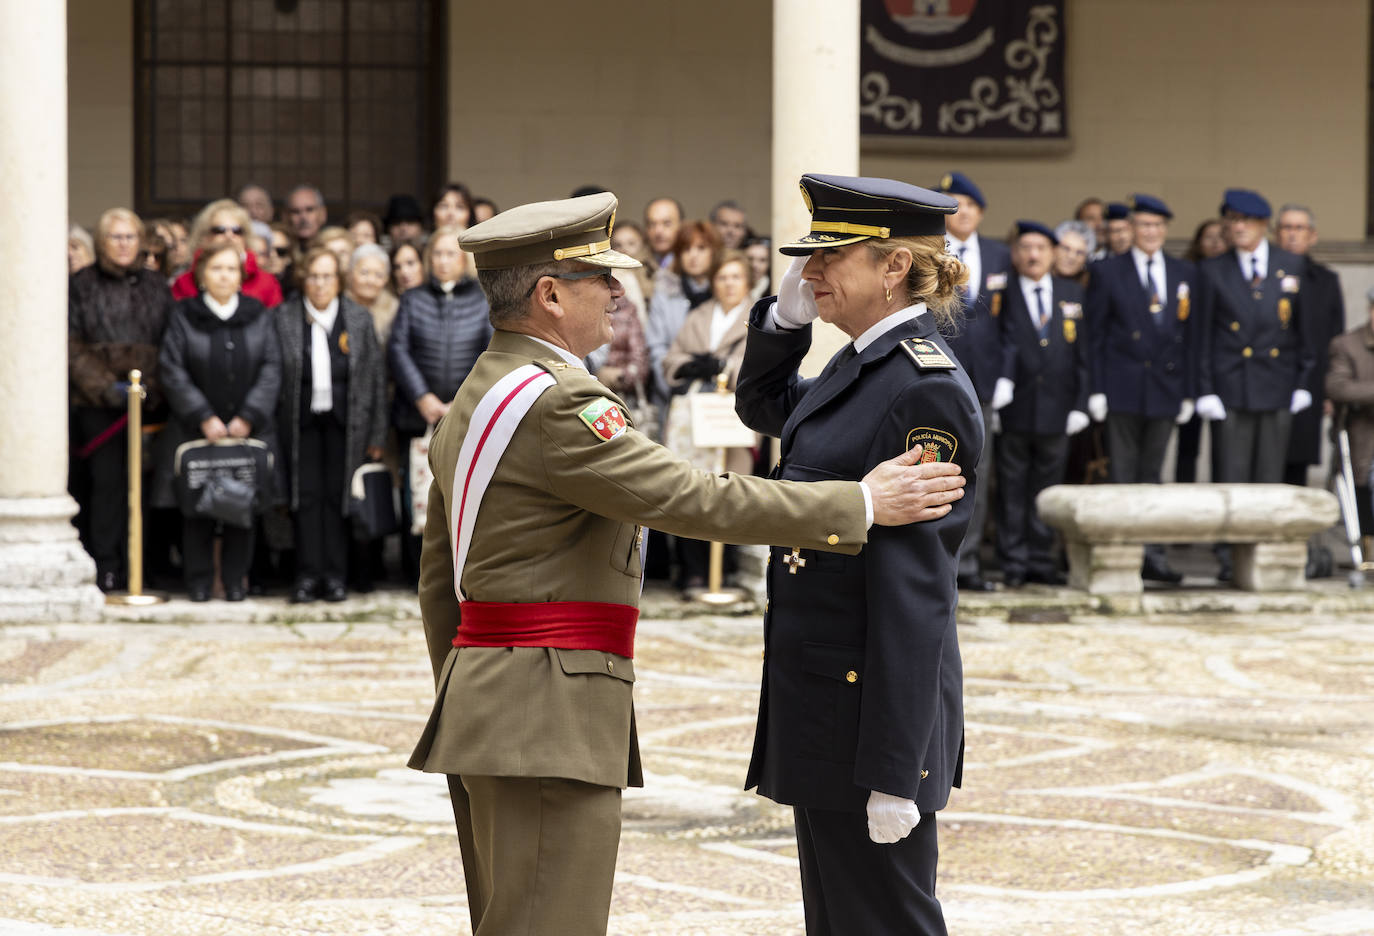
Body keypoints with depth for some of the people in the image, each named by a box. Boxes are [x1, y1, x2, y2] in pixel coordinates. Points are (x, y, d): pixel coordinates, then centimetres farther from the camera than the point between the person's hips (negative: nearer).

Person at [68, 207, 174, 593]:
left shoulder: (156, 287, 14)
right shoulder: (81, 285, 6)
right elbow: (72, 345, 0)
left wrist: (150, 387, -6)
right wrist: (107, 388, -10)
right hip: (96, 402, -2)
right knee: (107, 478, -9)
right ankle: (104, 565, -5)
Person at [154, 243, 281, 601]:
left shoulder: (259, 316, 7)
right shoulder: (183, 316, 2)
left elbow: (271, 370, 2)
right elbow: (172, 371, -3)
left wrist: (248, 417, -9)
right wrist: (204, 417, -11)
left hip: (247, 429, 1)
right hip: (196, 430, -1)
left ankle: (236, 579, 10)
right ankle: (199, 581, 7)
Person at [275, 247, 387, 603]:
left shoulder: (359, 319, 2)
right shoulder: (284, 318, -1)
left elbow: (376, 376, 5)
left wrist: (376, 434, 4)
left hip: (344, 421, 0)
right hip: (301, 420, 0)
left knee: (337, 495, 0)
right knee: (306, 496, -3)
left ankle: (335, 576, 5)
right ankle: (308, 576, 1)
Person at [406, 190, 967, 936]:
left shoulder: (476, 398, 16)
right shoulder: (554, 402, -16)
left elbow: (438, 579, 21)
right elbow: (693, 501, -19)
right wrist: (860, 504, -14)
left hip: (487, 702, 11)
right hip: (548, 714, -11)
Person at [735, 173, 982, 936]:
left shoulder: (928, 391, -18)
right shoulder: (857, 367, 9)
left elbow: (913, 592, -21)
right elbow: (762, 408, 30)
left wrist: (893, 772, -23)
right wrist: (788, 312, 10)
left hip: (873, 715, -9)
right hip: (820, 702, 9)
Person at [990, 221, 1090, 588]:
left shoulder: (1072, 294, 11)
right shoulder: (1003, 295, 1)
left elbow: (1082, 351, 9)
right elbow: (1004, 345, -9)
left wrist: (1080, 403, 2)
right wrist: (1003, 380, -27)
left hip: (1056, 406, 3)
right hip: (1015, 407, -3)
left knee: (1046, 486, 7)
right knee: (1012, 488, 2)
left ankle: (1041, 560, 13)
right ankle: (1014, 563, 7)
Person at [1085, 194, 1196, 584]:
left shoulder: (1185, 274, 12)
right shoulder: (1108, 272, 3)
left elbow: (1190, 335, 11)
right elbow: (1095, 335, 1)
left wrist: (1188, 391, 6)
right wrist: (1096, 389, -6)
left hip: (1166, 387, 3)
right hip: (1123, 387, -3)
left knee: (1152, 475, 7)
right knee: (1121, 476, -3)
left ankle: (1152, 556, 8)